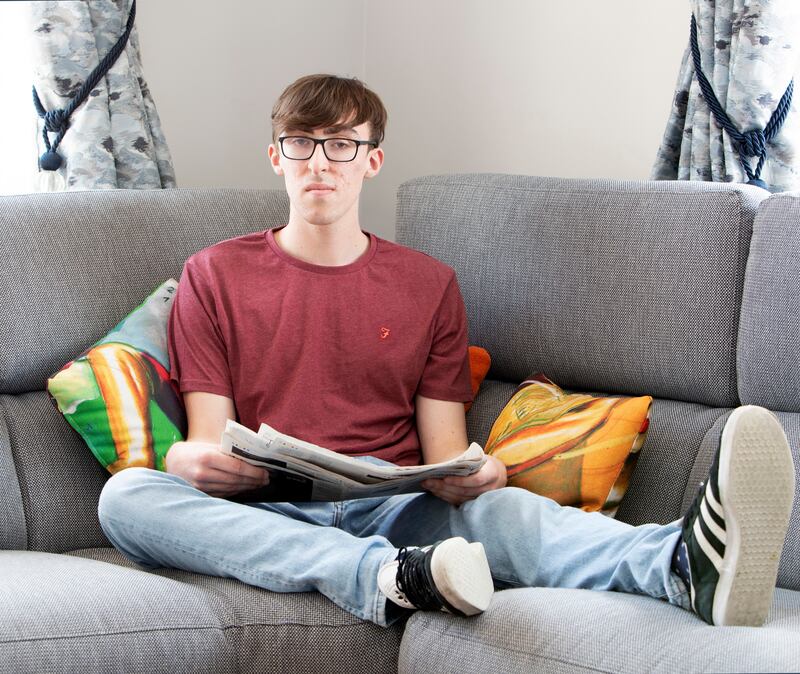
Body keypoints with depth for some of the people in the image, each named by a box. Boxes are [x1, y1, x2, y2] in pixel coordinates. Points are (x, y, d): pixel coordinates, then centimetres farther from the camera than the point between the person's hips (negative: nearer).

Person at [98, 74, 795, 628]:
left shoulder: (429, 285, 16)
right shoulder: (214, 275, 13)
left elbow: (443, 449, 9)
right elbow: (210, 435, 6)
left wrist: (467, 475, -17)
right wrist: (194, 459, -20)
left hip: (391, 509, 0)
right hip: (266, 519, 0)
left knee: (493, 509, -35)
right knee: (126, 495, -32)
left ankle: (687, 562, -65)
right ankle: (385, 577, -49)